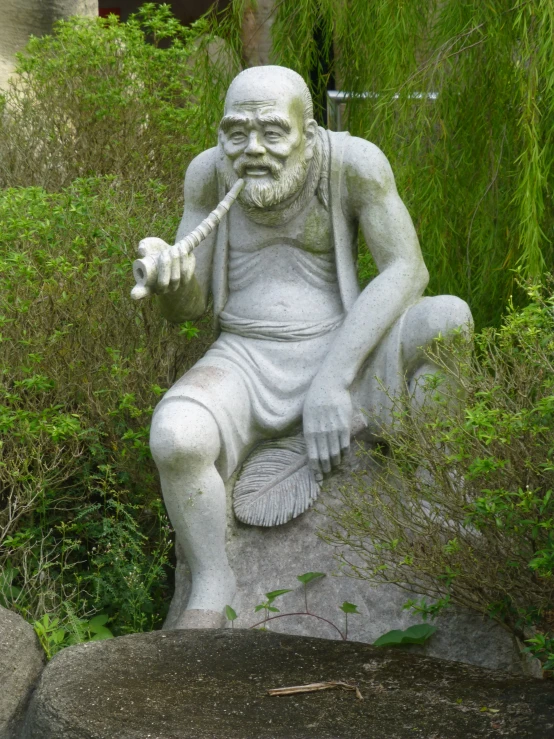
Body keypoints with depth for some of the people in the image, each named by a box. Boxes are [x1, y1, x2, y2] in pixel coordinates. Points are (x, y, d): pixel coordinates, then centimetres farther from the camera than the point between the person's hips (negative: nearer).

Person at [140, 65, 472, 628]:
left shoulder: (354, 162, -12)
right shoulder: (209, 172, -6)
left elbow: (406, 270, -16)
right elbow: (186, 308, -2)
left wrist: (332, 380, -24)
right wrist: (168, 275, -27)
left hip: (342, 354, 0)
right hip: (244, 364, 0)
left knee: (448, 316, -28)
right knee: (174, 439, -32)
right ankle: (210, 582, -7)